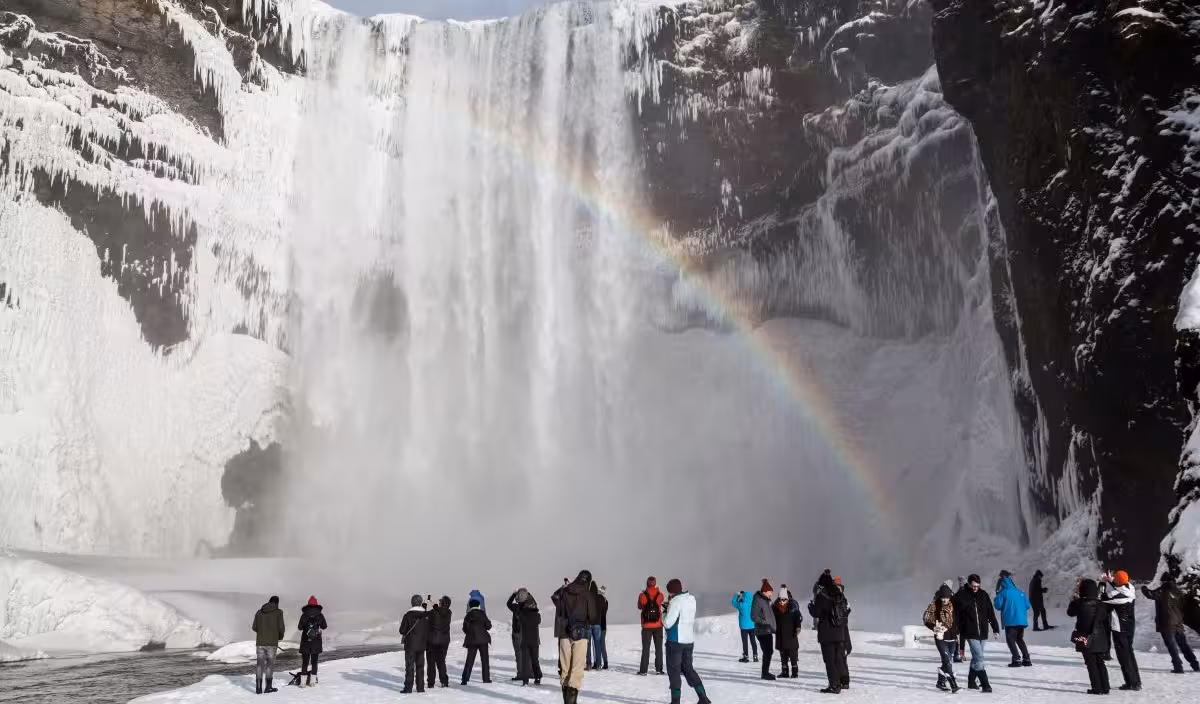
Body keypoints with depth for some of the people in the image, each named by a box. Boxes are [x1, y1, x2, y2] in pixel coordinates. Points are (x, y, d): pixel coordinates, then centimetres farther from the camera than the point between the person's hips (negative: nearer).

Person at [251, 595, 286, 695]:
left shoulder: (259, 612, 8)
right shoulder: (278, 612, -4)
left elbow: (254, 627, 10)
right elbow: (281, 627, -7)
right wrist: (280, 636, 13)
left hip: (260, 642, 3)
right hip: (272, 643, -3)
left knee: (260, 664, 9)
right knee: (270, 664, 6)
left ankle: (258, 687, 5)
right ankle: (268, 687, 7)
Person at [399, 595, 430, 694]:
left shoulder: (408, 615, -12)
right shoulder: (426, 615, -2)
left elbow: (402, 630, -7)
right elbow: (428, 630, 4)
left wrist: (402, 641, 13)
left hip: (410, 645, -3)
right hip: (422, 645, 3)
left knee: (409, 666, 0)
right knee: (420, 666, 11)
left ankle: (408, 688, -2)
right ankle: (420, 687, 13)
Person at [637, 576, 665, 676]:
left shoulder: (642, 596, -7)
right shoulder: (660, 595, -7)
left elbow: (639, 609, 5)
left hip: (646, 626, 0)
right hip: (658, 626, 0)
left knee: (645, 648, 5)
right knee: (658, 648, 9)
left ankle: (643, 670, 3)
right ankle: (658, 669, 7)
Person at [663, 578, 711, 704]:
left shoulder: (676, 601, -17)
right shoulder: (692, 599, 7)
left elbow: (668, 623, -19)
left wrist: (664, 620, 3)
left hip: (675, 641, -7)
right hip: (689, 640, 8)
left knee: (674, 671, 4)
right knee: (688, 668, 18)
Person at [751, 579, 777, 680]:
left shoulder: (766, 600, 14)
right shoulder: (757, 600, -14)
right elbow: (753, 616, -18)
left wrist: (773, 627, 20)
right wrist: (765, 623, -25)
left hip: (768, 631, 9)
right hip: (762, 631, -9)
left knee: (769, 651, 12)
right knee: (767, 652, -11)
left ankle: (766, 672, 23)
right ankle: (765, 673, -3)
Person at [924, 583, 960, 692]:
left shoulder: (954, 605, 0)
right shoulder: (934, 605, -8)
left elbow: (958, 620, 12)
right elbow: (927, 620, -4)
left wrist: (957, 631, 3)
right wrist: (935, 628, -18)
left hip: (952, 638, 4)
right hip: (941, 638, -4)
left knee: (948, 660, 11)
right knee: (948, 660, -15)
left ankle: (941, 682, 26)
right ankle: (953, 684, -16)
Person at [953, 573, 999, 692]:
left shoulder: (983, 595, 6)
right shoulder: (961, 596, -6)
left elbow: (991, 613, 11)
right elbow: (956, 615, -4)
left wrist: (995, 628, 9)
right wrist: (956, 631, -6)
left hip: (983, 633, 5)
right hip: (970, 633, -5)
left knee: (976, 658, 14)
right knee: (979, 659, -13)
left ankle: (971, 682, 27)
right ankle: (985, 685, -13)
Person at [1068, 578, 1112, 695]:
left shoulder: (1079, 603, -12)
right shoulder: (1101, 605, -3)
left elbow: (1070, 612, 7)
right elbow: (1106, 623, 6)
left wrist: (1075, 598, 14)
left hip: (1085, 639, -3)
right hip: (1100, 640, 3)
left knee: (1091, 663, 3)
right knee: (1100, 663, 14)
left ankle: (1097, 688, 1)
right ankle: (1105, 687, 14)